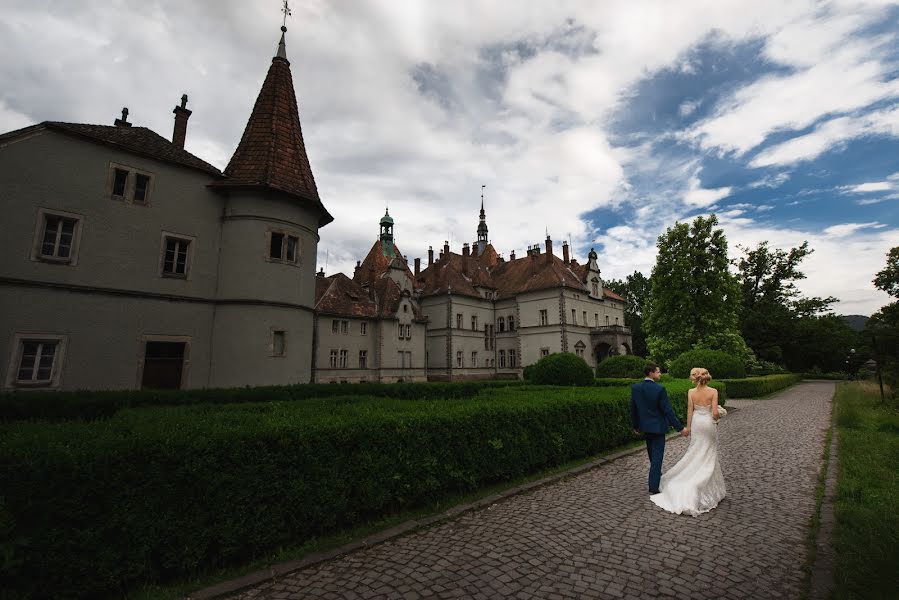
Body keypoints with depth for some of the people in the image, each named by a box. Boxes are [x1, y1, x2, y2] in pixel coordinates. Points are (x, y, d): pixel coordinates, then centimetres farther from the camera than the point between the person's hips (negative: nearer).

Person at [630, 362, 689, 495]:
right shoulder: (659, 389, -20)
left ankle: (657, 475, 42)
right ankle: (654, 486, 5)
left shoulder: (635, 388, -5)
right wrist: (681, 428, -10)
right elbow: (668, 411, -18)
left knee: (652, 454, 23)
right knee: (657, 455, 2)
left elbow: (633, 409, 3)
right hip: (658, 427, -5)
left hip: (645, 427, 6)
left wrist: (635, 426, 15)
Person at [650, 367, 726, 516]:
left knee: (696, 453, 13)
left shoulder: (691, 392, -9)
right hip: (709, 424, -1)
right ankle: (709, 487, 20)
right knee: (709, 454, 13)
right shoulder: (713, 391, -13)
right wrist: (716, 418, 7)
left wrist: (688, 427, 5)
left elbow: (690, 412, -5)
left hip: (696, 423, 1)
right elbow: (715, 412, -16)